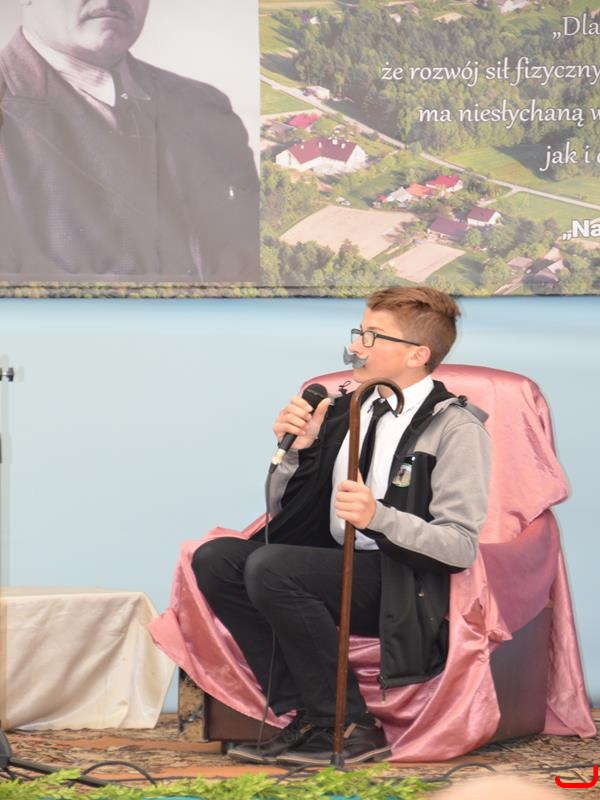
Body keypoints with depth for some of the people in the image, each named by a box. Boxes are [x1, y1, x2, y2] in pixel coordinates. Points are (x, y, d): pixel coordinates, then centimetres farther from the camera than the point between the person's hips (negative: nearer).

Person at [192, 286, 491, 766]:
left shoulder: (456, 428, -8)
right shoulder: (344, 411, 12)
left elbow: (461, 546, -16)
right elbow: (284, 512, 16)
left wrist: (379, 518, -29)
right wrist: (298, 449, -2)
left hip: (400, 585, -8)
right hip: (333, 562, 8)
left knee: (271, 566, -29)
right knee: (215, 559, -13)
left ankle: (350, 727, -18)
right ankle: (301, 715, -11)